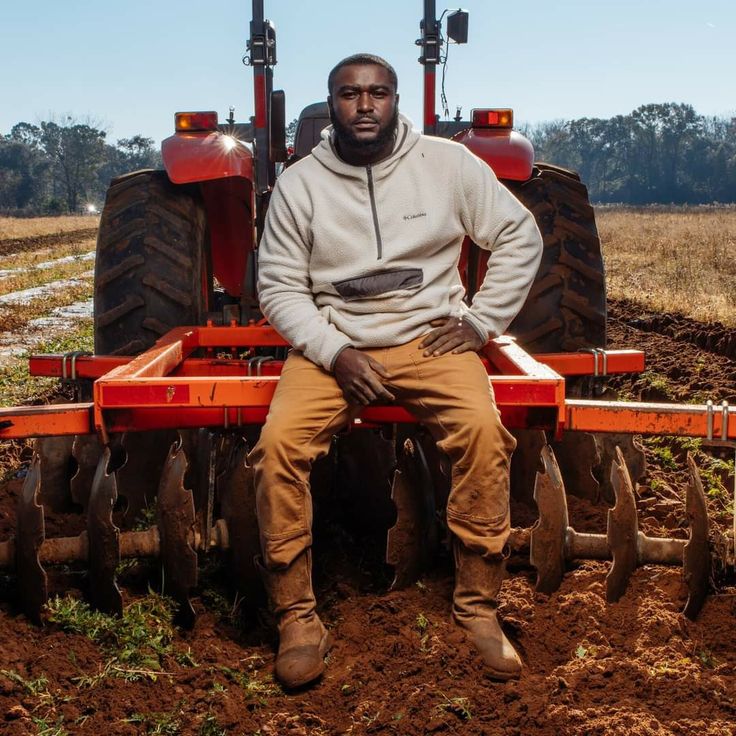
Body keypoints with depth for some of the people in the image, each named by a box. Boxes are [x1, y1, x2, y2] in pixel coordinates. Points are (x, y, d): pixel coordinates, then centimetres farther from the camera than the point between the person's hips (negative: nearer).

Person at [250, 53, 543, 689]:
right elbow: (279, 286, 2)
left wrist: (481, 322, -1)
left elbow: (520, 237, 8)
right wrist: (335, 353, -14)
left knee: (483, 428, -29)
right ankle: (297, 615, -8)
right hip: (332, 342, 1)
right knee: (277, 442, -26)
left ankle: (478, 607, -12)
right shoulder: (298, 183, 2)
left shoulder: (447, 163, 2)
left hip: (430, 335, 0)